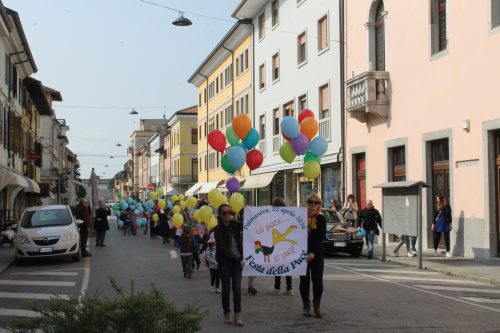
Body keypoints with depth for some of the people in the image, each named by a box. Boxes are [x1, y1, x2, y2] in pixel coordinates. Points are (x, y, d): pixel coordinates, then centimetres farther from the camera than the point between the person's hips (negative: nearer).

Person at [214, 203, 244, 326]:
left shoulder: (234, 225, 3)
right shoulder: (218, 229, -9)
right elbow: (223, 249, -15)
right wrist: (238, 260, -17)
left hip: (237, 260, 2)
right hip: (224, 262, -2)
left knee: (237, 288, -5)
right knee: (226, 288, 5)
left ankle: (237, 316, 0)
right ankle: (227, 314, 20)